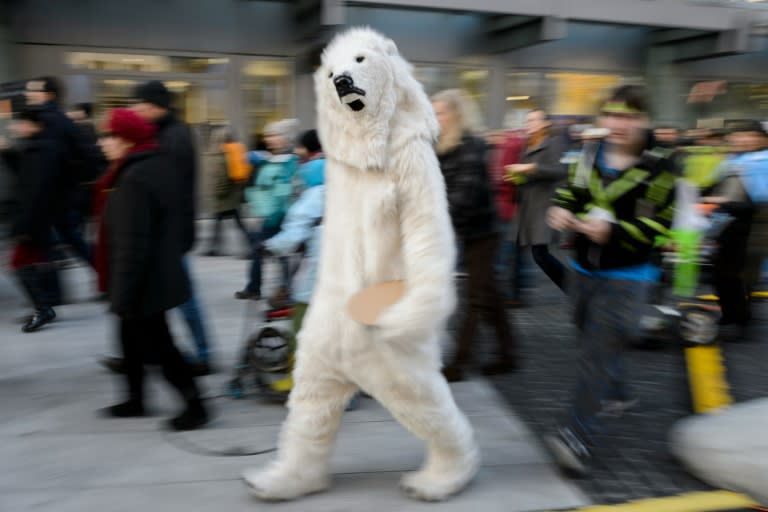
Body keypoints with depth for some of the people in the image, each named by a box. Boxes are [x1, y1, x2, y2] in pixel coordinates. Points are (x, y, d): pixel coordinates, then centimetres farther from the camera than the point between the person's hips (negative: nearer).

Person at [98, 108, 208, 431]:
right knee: (132, 337, 22)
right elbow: (172, 224, 16)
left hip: (144, 283, -10)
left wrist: (123, 293, -21)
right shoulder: (162, 166, 7)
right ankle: (136, 399, 36)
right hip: (162, 275, 10)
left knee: (158, 345, 2)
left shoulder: (133, 179, -23)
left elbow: (132, 243, -25)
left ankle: (194, 406, 10)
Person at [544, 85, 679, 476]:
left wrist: (613, 231, -28)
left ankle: (577, 437, -9)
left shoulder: (658, 166, -11)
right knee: (591, 336, 21)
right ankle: (616, 394, 47)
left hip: (627, 274, -6)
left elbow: (658, 225, -13)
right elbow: (569, 192, 11)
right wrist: (560, 211, -12)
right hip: (585, 267, 6)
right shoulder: (590, 154, 4)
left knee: (599, 348, -12)